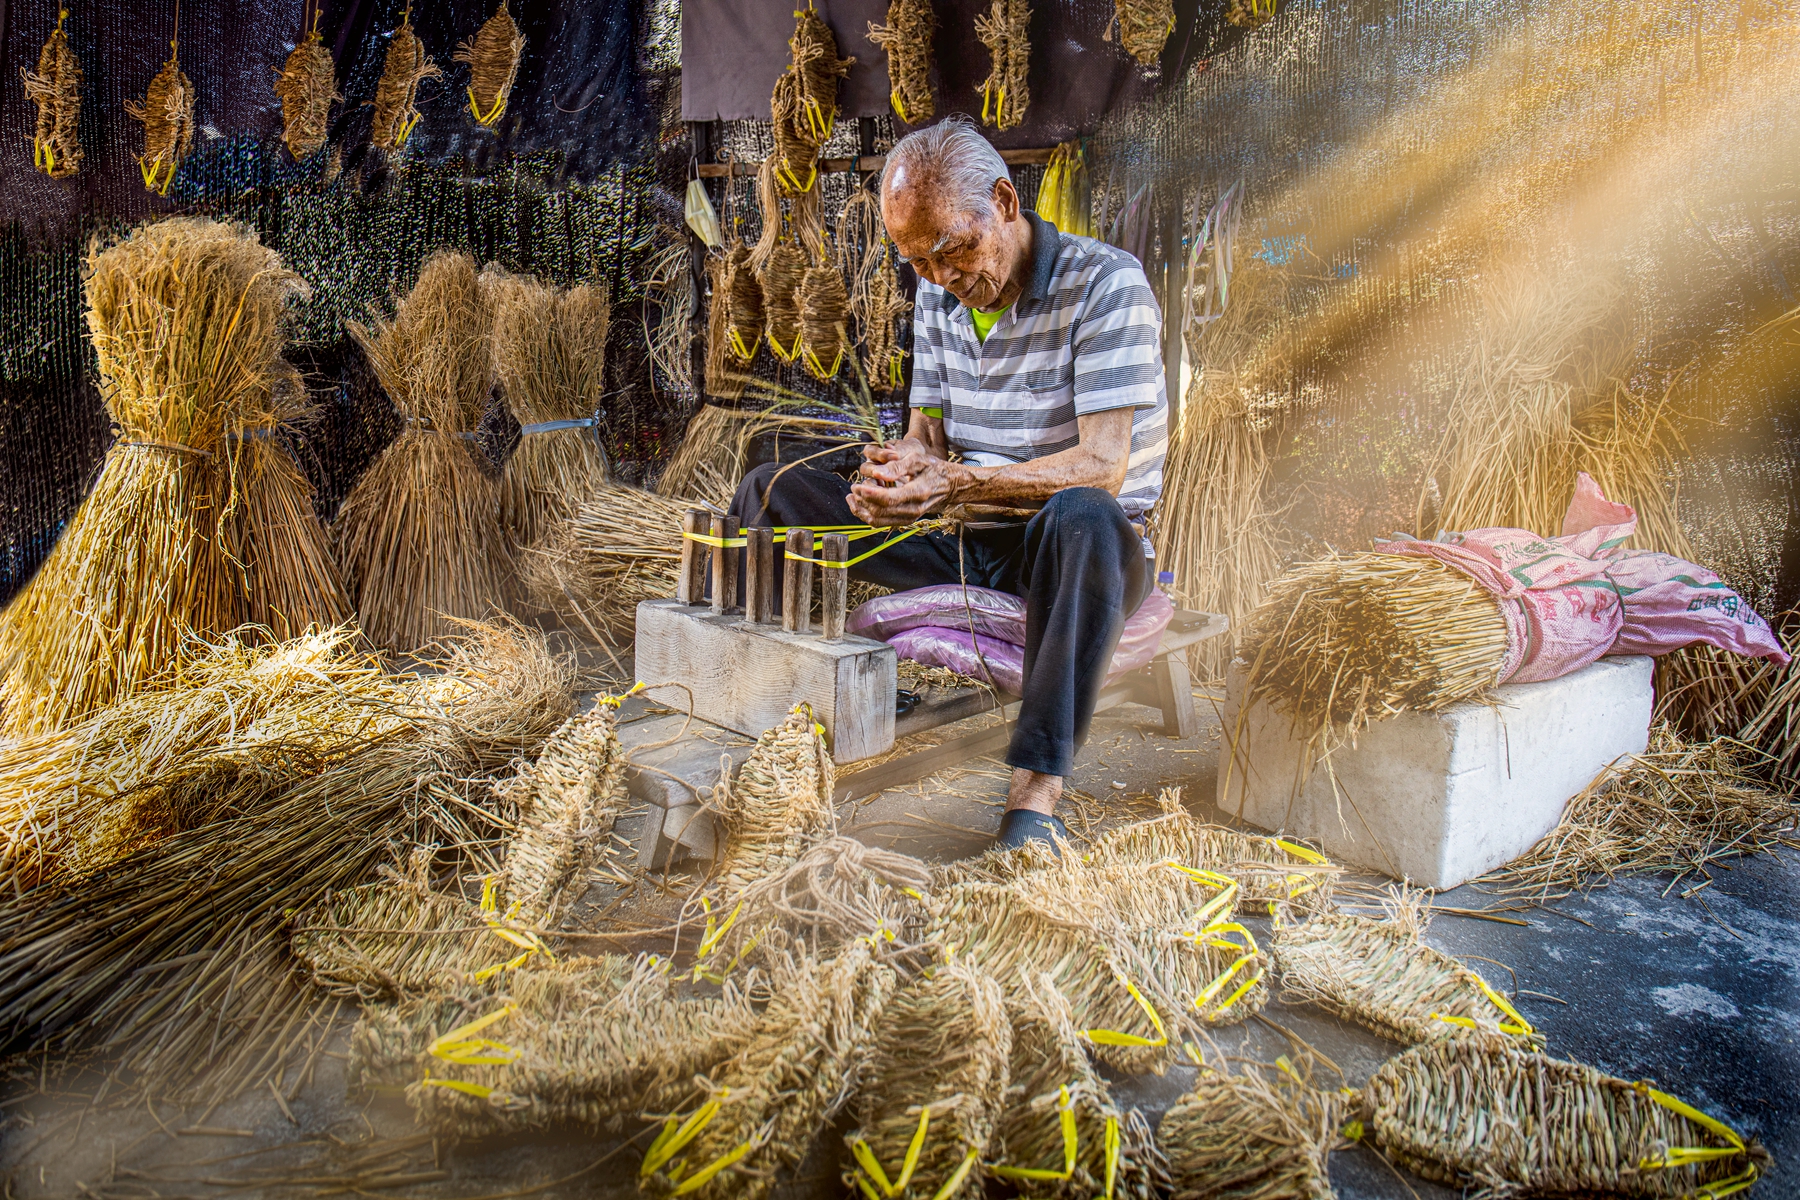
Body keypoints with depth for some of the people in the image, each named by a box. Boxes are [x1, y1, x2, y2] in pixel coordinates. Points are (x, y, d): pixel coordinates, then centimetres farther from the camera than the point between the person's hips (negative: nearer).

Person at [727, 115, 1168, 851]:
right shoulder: (938, 301, 7)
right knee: (773, 492, -3)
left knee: (1081, 516, -43)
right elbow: (927, 437, 9)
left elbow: (1103, 466, -23)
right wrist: (897, 468, -17)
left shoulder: (1106, 285, -14)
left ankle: (1036, 791, -39)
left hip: (1080, 544, -5)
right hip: (963, 540, 6)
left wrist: (960, 482, -34)